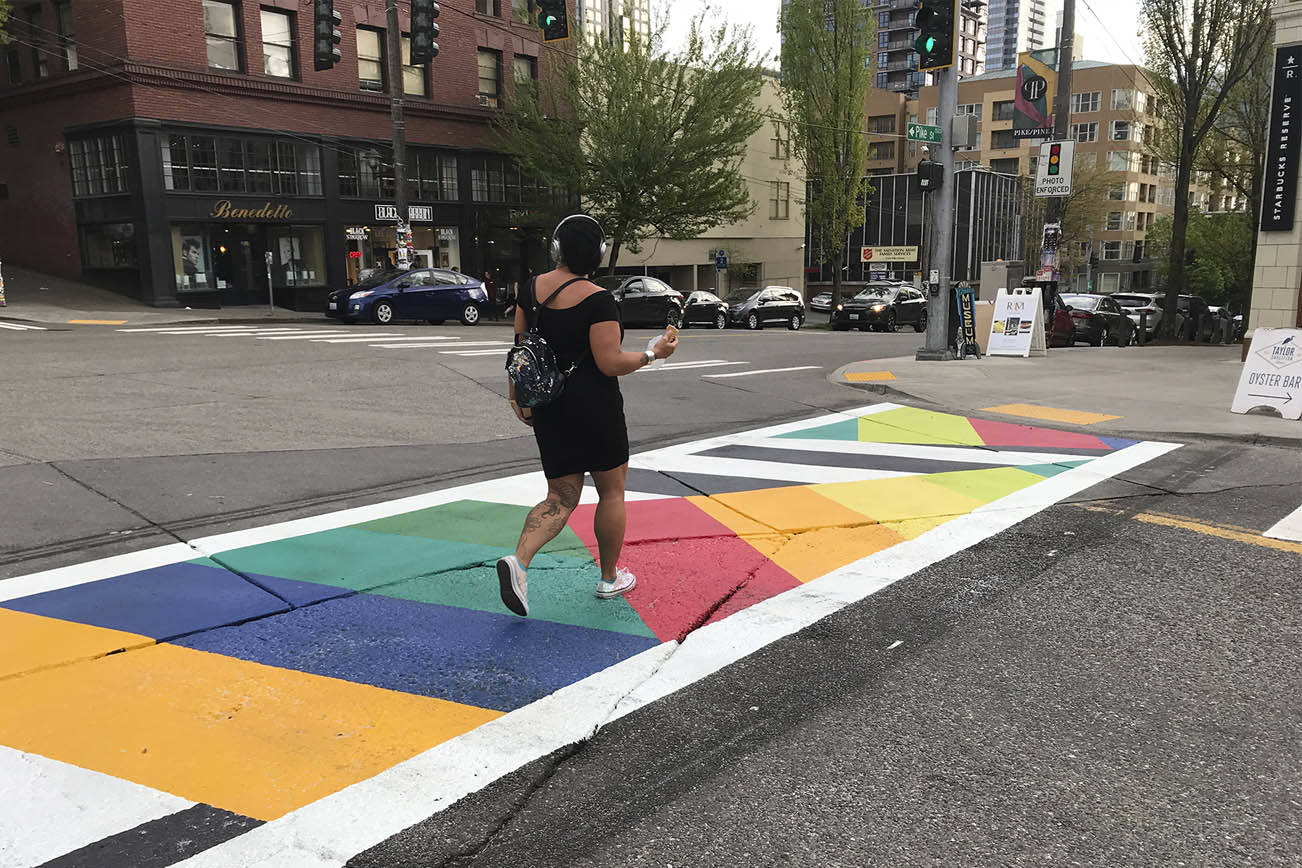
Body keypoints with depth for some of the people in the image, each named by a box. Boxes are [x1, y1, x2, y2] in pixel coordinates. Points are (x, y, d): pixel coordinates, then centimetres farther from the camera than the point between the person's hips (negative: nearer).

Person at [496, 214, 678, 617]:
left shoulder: (532, 289, 3)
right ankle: (610, 579, 25)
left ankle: (519, 559, -12)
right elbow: (611, 363, -18)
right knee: (612, 492, 14)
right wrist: (654, 354, -3)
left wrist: (516, 395, 18)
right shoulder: (598, 299, -17)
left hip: (548, 408, 6)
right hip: (595, 409, -6)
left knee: (561, 498, 12)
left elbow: (519, 348, 8)